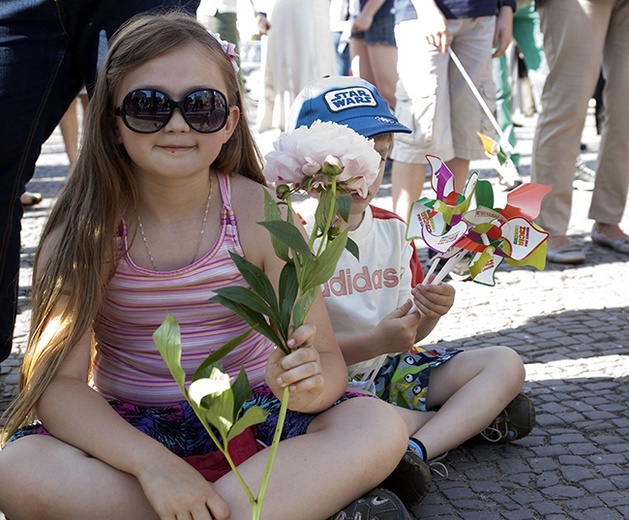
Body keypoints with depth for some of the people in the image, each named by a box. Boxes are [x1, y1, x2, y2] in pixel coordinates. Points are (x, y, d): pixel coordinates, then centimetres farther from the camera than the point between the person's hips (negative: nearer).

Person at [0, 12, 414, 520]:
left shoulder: (262, 215, -11)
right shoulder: (89, 227, -13)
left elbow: (327, 359, -13)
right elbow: (58, 380, -19)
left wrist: (308, 384, -38)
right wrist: (153, 463, -35)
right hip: (127, 427, 1)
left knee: (381, 428, -24)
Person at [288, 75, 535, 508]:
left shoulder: (394, 230, 6)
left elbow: (409, 334, 10)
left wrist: (430, 313, -14)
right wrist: (374, 342, -28)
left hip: (393, 368, 7)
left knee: (506, 363, -5)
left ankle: (417, 449, -27)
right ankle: (478, 417, -21)